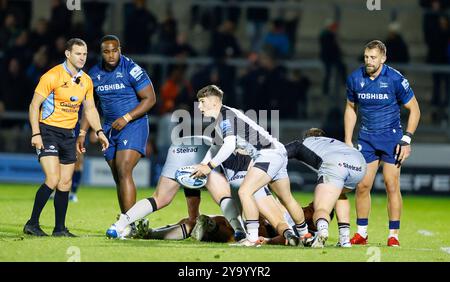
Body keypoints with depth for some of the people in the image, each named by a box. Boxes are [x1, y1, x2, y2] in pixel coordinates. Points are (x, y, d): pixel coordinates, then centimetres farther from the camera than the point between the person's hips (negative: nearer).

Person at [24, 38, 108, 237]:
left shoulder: (86, 81, 8)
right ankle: (32, 224, -8)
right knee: (52, 179, -18)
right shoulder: (53, 76, -12)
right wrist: (36, 134, -18)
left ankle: (60, 228, 13)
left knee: (65, 183, 5)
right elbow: (34, 105, -11)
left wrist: (99, 132, 5)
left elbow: (90, 109, 18)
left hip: (68, 134, 6)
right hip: (48, 131, -6)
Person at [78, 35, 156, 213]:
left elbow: (150, 98, -11)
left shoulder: (131, 70, -12)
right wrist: (82, 133, 10)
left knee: (124, 173, -19)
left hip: (133, 125, -6)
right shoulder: (95, 74, 5)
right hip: (110, 129, 6)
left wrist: (126, 118, -19)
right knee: (118, 179, 8)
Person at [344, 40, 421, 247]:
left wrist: (407, 139, -11)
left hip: (391, 137, -3)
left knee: (392, 186, -7)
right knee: (362, 186, -2)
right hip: (366, 138, 3)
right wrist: (348, 141, 6)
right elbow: (350, 109, 11)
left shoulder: (395, 79, -13)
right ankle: (361, 234, 9)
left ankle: (393, 235, 0)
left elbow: (414, 109, -5)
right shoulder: (355, 79, -3)